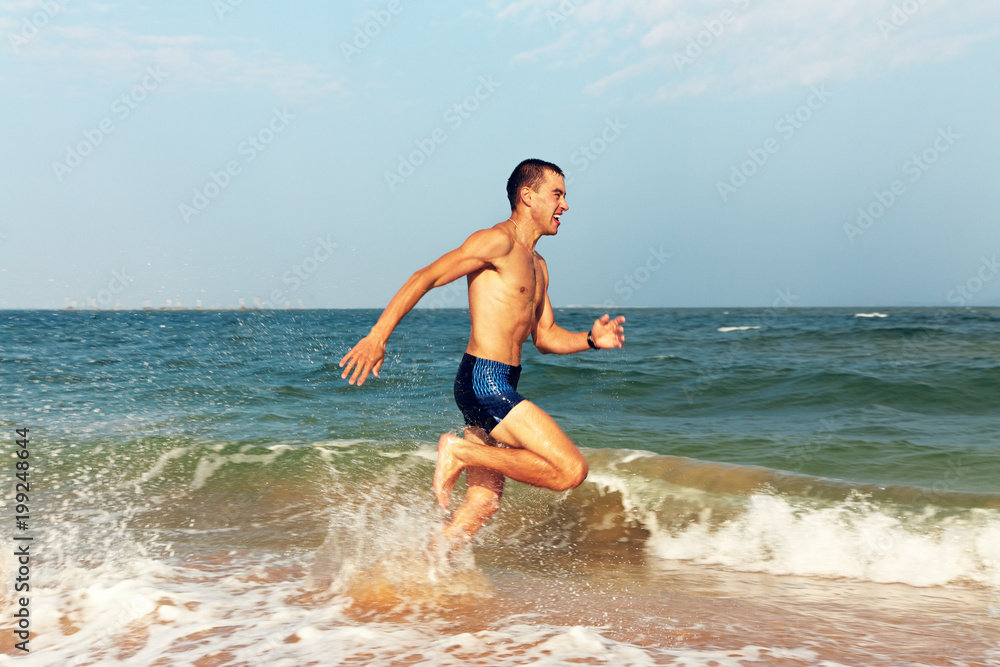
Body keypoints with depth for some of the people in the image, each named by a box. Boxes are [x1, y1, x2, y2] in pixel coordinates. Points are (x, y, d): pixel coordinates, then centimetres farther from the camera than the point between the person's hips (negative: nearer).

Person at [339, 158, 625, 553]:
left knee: (482, 505, 10)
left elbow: (545, 337, 23)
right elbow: (425, 279, -12)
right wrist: (378, 335, -19)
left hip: (499, 387, 10)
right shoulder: (497, 241, -8)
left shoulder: (537, 265, 21)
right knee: (571, 470, -15)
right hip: (483, 381, -10)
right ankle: (461, 452, -7)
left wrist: (591, 339, 5)